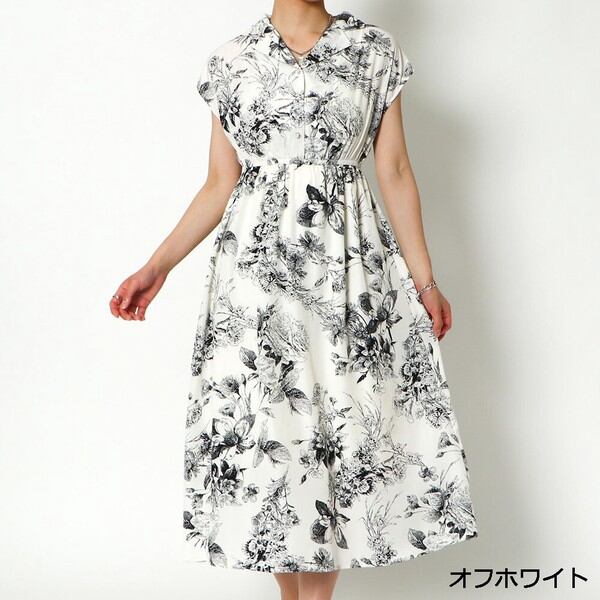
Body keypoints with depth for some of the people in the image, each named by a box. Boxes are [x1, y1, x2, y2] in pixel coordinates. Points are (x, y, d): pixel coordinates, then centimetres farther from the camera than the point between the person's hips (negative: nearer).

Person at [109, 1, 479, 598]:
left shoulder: (375, 51, 7)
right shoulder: (231, 60, 8)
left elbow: (395, 172, 6)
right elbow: (220, 185, 9)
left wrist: (424, 279, 3)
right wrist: (156, 268, 2)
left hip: (349, 265, 0)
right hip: (256, 265, 0)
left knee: (341, 421, -1)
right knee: (264, 422, 2)